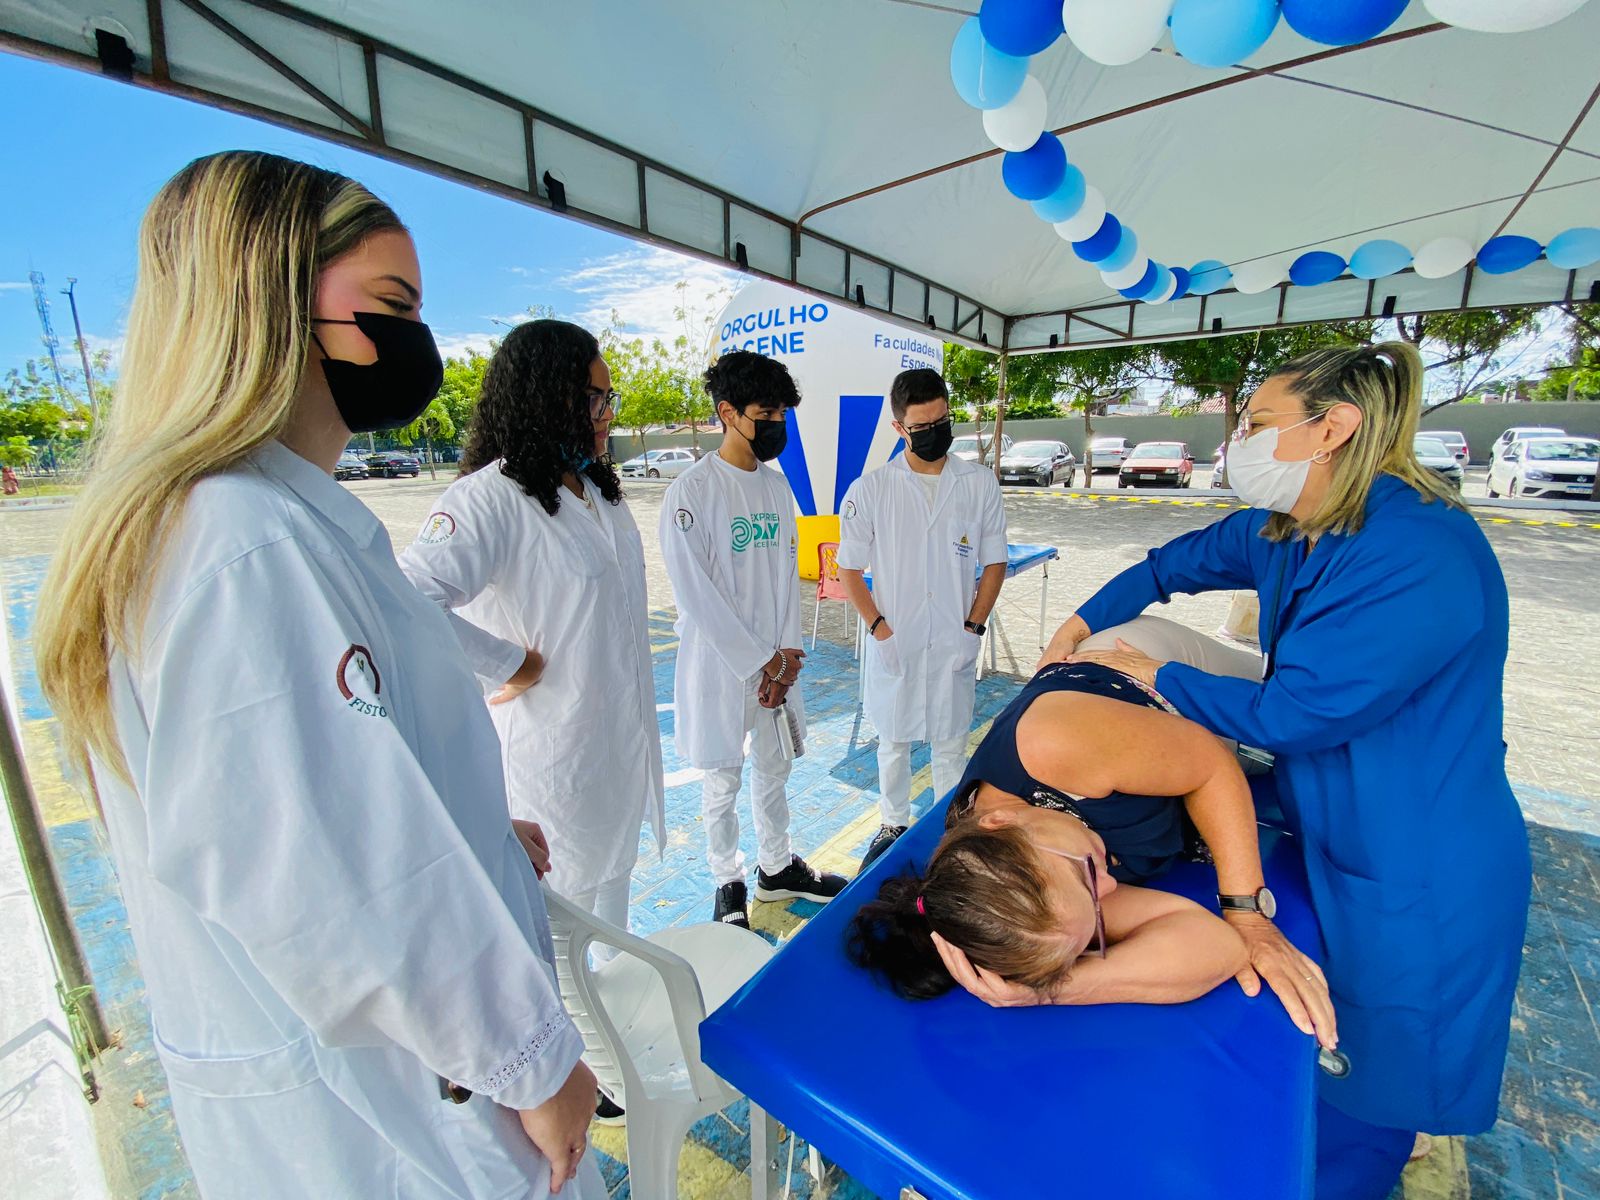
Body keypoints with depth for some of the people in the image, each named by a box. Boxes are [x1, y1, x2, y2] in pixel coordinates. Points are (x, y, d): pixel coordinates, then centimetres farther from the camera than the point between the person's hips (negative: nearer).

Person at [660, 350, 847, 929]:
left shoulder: (777, 485, 7)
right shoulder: (691, 492, -14)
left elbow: (787, 572, 8)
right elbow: (695, 593, -17)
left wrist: (787, 653, -2)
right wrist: (761, 661, -13)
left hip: (777, 658, 6)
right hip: (720, 662, -6)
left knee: (775, 765, 19)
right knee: (723, 778, 11)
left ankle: (775, 867, 41)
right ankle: (728, 883, 34)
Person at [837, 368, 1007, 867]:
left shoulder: (980, 484, -1)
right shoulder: (870, 489, -5)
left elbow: (994, 563, 5)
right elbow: (849, 569, -1)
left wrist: (973, 627, -3)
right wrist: (879, 628, -8)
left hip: (955, 643, 1)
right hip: (893, 642, 0)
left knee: (951, 743, 14)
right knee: (894, 742, 15)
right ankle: (893, 825, 35)